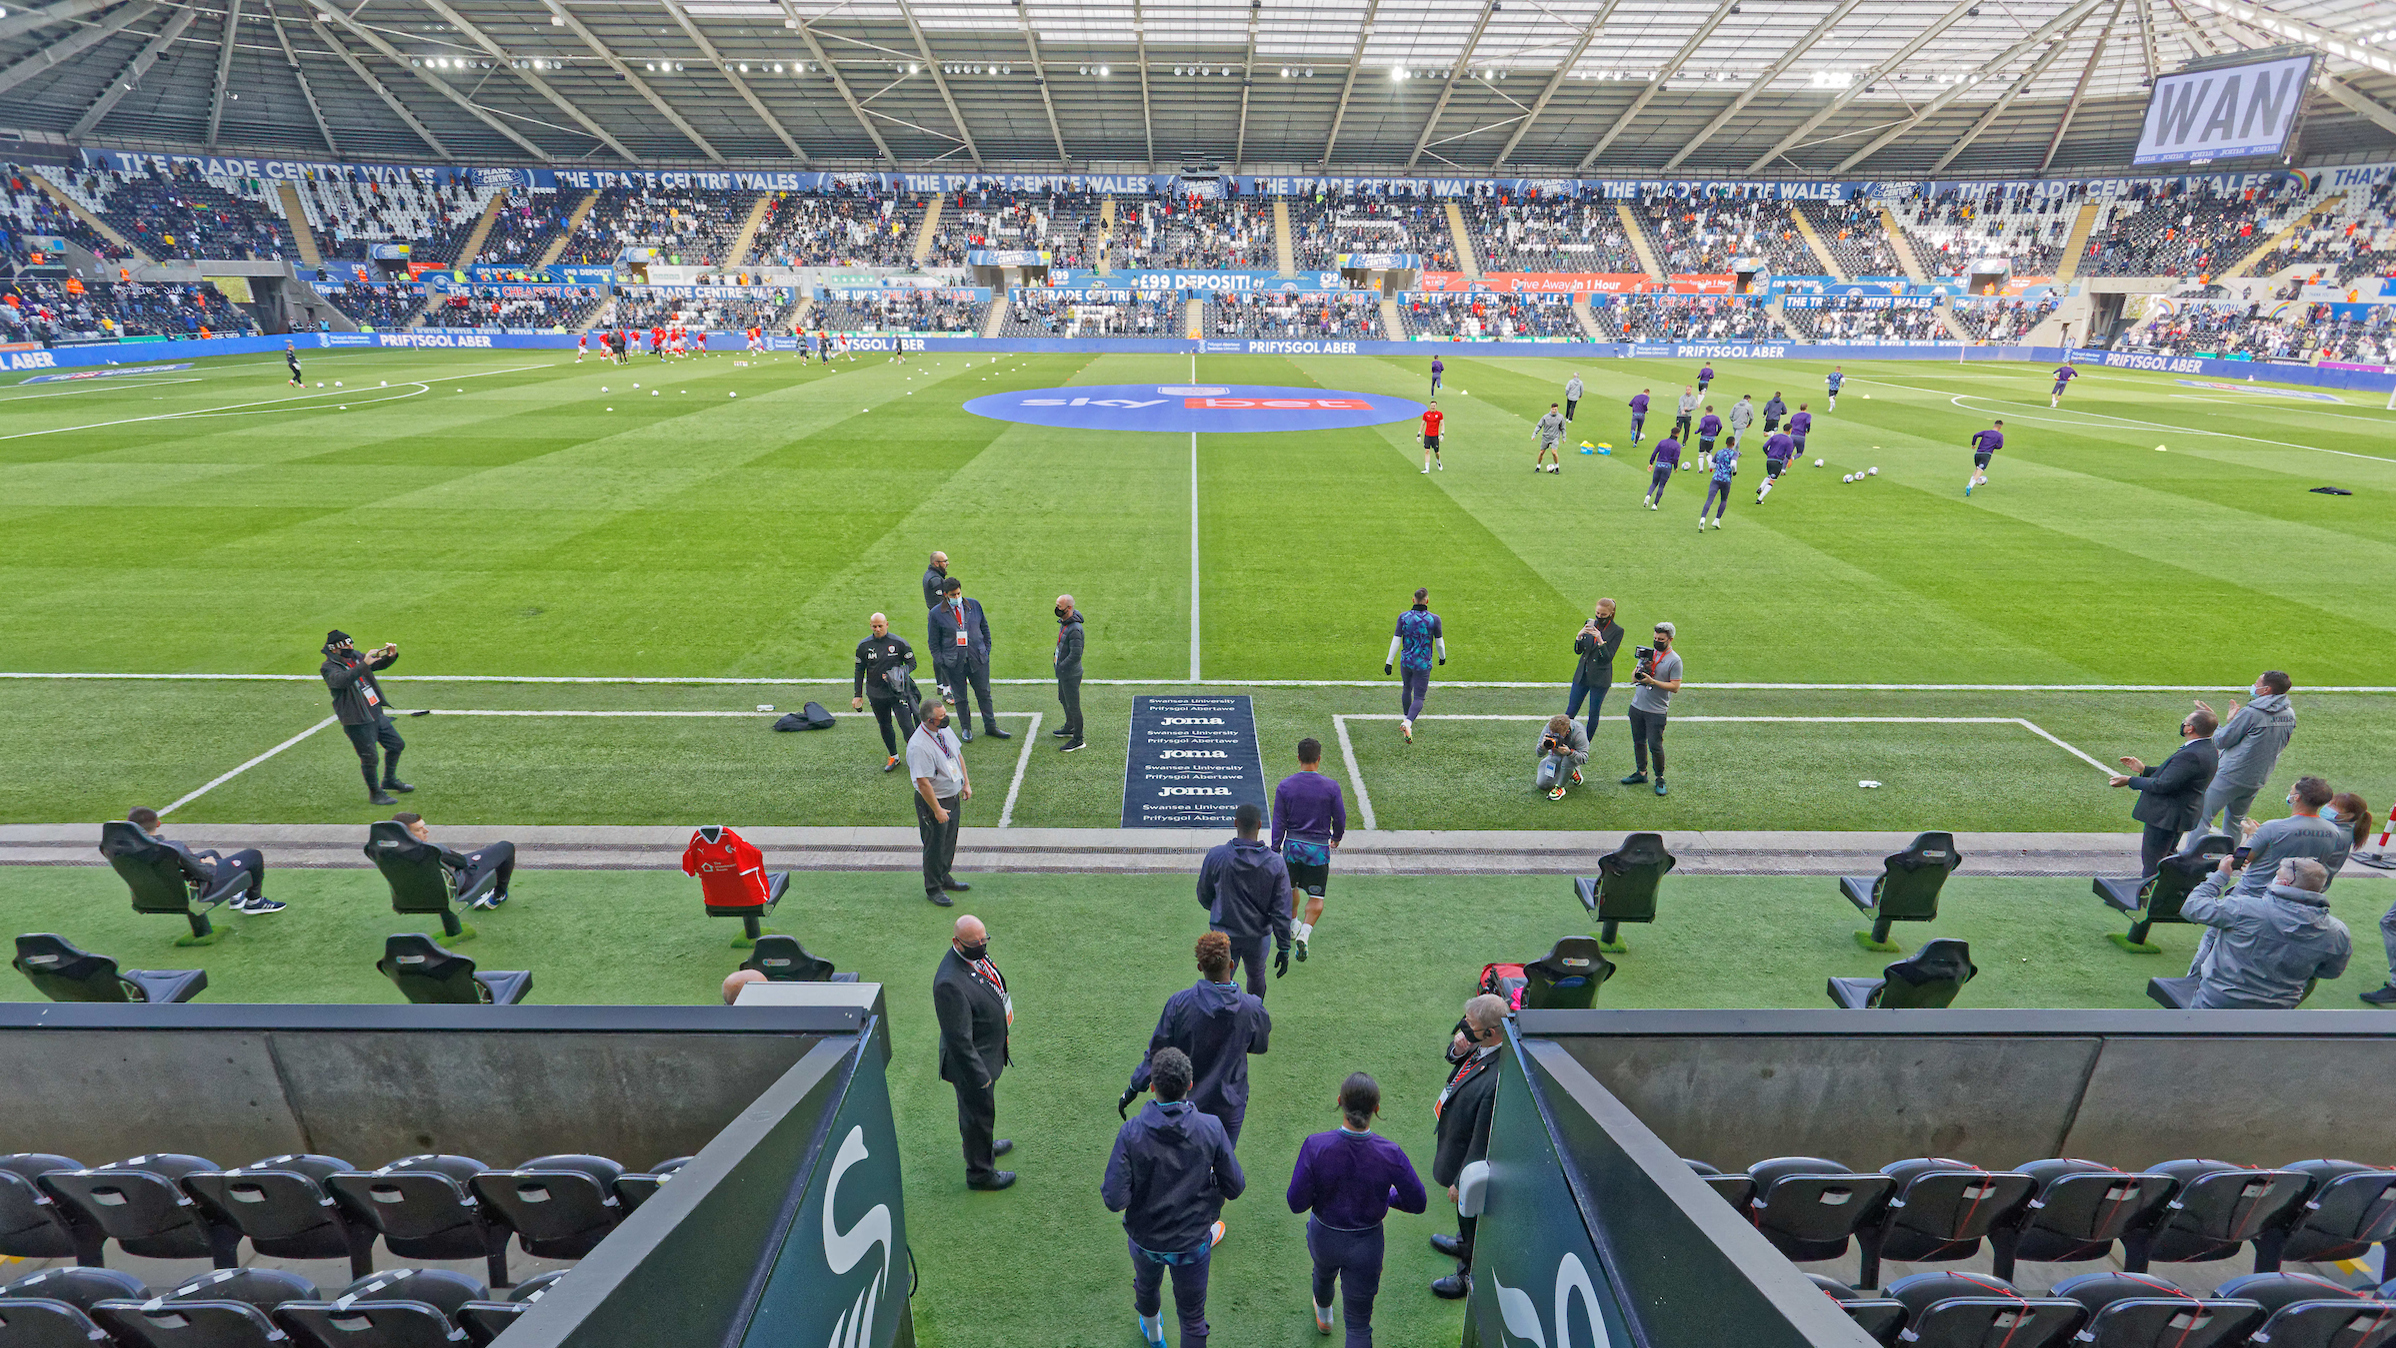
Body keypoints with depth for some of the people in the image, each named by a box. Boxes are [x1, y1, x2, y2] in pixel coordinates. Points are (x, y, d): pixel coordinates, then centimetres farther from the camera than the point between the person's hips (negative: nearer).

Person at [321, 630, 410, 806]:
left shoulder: (356, 657, 8)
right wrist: (364, 664, -45)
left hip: (376, 714, 8)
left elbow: (380, 664, 14)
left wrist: (391, 656, -9)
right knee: (369, 758, -2)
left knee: (397, 745, 18)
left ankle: (389, 780, 38)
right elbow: (342, 680, -35)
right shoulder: (329, 667, -14)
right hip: (357, 722, -8)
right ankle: (375, 793, 16)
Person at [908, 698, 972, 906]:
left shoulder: (945, 730, -4)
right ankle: (933, 888, 30)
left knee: (949, 841, 23)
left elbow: (957, 755, 13)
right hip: (934, 802, -8)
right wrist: (937, 810, -21)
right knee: (935, 847, 10)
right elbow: (923, 783, -27)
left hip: (954, 797, 8)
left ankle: (945, 878, 45)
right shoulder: (918, 746, -30)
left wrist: (966, 783, 12)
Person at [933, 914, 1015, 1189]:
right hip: (972, 1061, -8)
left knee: (980, 1110, 32)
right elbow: (958, 1039, -30)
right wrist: (979, 1075, -22)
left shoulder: (977, 954, -8)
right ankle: (979, 1172, 37)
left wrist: (1002, 1040, 20)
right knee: (978, 1113, 14)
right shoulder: (950, 983, -37)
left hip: (989, 1050, 8)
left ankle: (983, 1146, 57)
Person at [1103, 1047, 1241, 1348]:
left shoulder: (1131, 1133, -27)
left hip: (1146, 1239, 2)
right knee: (1192, 1317, 21)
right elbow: (1235, 1187, -14)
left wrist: (1106, 1187, -3)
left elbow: (1114, 1200, -25)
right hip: (1193, 1242, -1)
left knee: (1146, 1285, 34)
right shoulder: (1211, 1129, -25)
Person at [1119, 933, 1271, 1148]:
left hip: (1183, 1097, 1)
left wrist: (1133, 1088, 2)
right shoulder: (1251, 1007, -19)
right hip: (1229, 1102, 0)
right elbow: (1261, 1046, 2)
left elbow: (1157, 1052, -12)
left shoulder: (1179, 1003, -21)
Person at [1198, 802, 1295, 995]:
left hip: (1223, 934, -1)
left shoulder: (1216, 855, -14)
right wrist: (1284, 949, -3)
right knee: (1256, 977, 24)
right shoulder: (1275, 862, -13)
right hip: (1258, 936, 1)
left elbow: (1203, 896, 1)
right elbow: (1282, 912, -11)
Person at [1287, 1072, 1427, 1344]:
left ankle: (1324, 1316, 68)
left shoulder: (1315, 1146, -31)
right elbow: (1417, 1203, -13)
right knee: (1359, 1324, 18)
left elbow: (1296, 1203, -22)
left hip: (1323, 1237, 2)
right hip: (1366, 1244, -1)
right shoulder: (1390, 1154, -28)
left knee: (1324, 1273, 36)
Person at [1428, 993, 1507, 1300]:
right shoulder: (1484, 1045, -17)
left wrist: (1461, 1181, -19)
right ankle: (1464, 1243, 62)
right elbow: (1454, 1056, 6)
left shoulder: (1501, 1080, -42)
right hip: (1459, 1145, 8)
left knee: (1471, 1214, 20)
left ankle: (1469, 1276, 46)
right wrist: (1458, 1048, -19)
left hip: (1475, 1163, -8)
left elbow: (1484, 1140, -32)